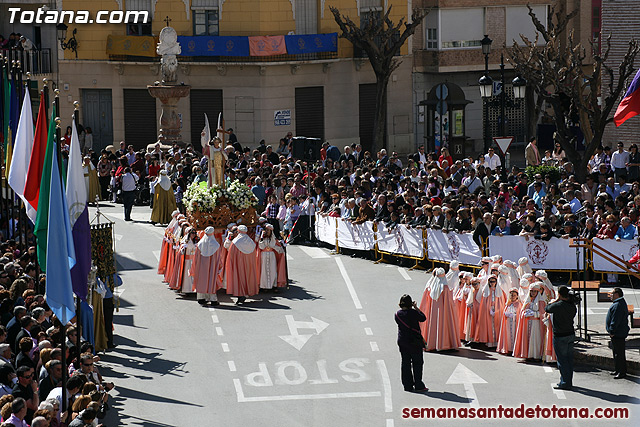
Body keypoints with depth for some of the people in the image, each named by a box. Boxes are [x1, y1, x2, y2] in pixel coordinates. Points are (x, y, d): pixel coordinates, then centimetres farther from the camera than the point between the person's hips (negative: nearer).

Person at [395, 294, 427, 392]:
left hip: (402, 341, 5)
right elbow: (423, 318, -2)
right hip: (414, 341, -5)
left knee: (405, 363, 10)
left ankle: (407, 385, 12)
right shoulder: (413, 313, -16)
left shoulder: (397, 314, -2)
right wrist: (416, 307, 2)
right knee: (417, 363, 3)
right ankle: (418, 385, 3)